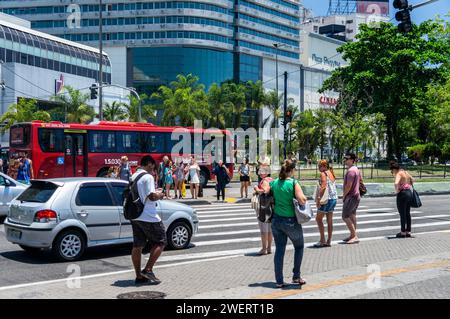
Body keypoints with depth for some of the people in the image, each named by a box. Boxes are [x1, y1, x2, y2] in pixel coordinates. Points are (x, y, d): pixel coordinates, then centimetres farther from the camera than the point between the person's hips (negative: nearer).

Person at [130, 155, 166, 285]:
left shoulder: (133, 177, 13)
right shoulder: (148, 177, -13)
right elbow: (152, 196, -21)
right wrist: (160, 195, 0)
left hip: (135, 216, 8)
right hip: (148, 217, -8)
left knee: (137, 246, 9)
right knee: (161, 242, 5)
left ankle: (139, 276, 13)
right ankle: (148, 270, 0)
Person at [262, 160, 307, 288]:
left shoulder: (274, 183, 0)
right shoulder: (293, 183, -15)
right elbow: (302, 200, -24)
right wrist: (304, 197, -3)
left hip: (276, 220, 4)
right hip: (291, 221, -4)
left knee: (279, 250, 11)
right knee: (299, 246, 19)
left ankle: (279, 281, 13)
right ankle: (296, 276, 19)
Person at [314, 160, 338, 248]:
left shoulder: (323, 174, -10)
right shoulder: (331, 173, 15)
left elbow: (323, 187, -22)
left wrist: (318, 198, -23)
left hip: (327, 199, -9)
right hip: (334, 198, 9)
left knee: (318, 219, 0)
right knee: (329, 221, 11)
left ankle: (322, 240, -3)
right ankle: (329, 241, 14)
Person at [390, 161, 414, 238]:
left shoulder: (398, 174, -15)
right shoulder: (405, 172, 11)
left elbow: (396, 183, -32)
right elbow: (412, 180, 25)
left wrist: (397, 190, -17)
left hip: (402, 194, -9)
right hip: (409, 193, 9)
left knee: (402, 214, 0)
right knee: (408, 213, 14)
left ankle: (403, 232, 6)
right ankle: (408, 231, 19)